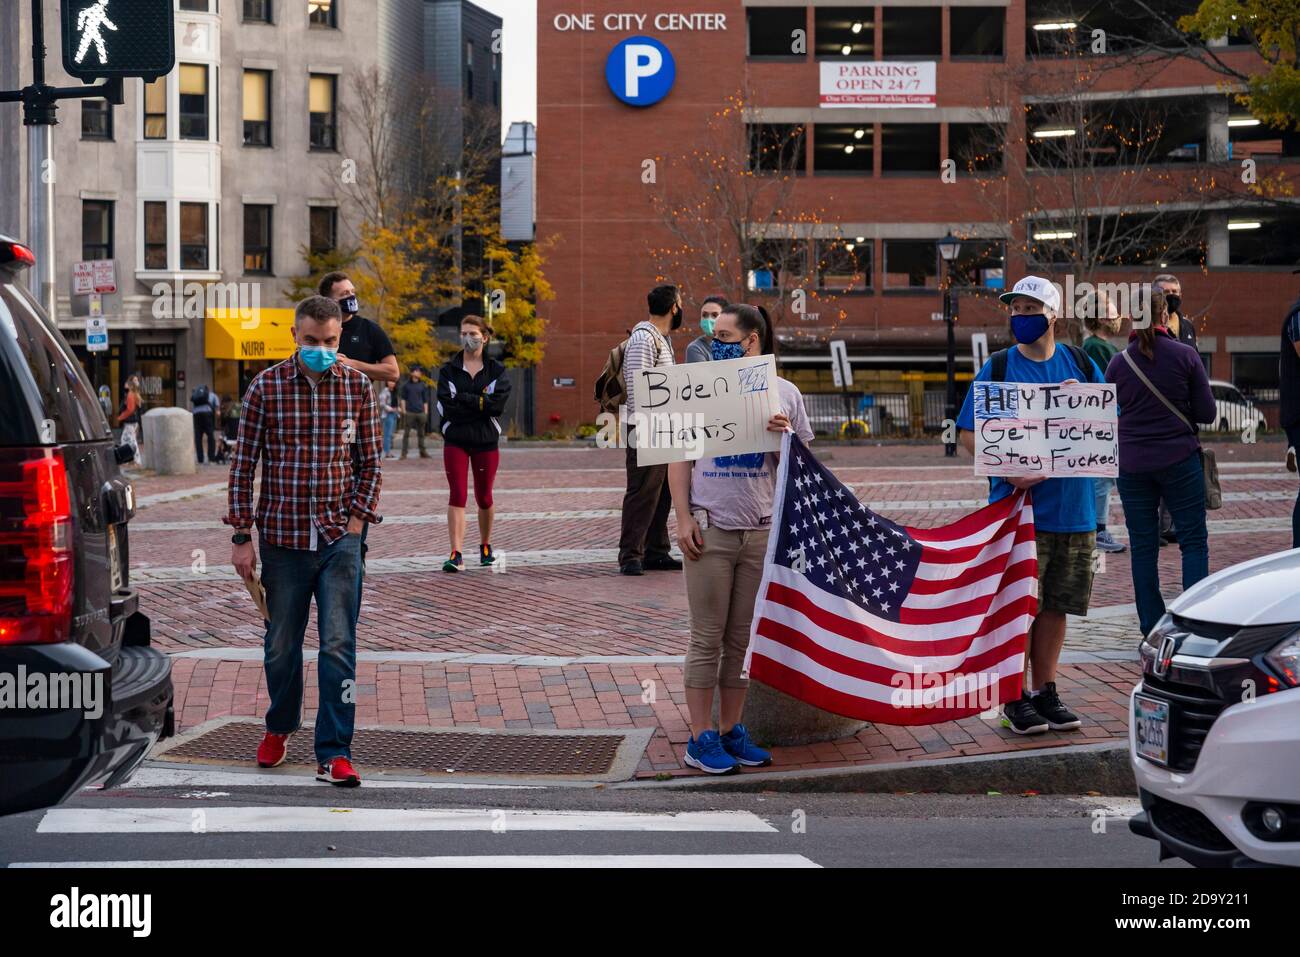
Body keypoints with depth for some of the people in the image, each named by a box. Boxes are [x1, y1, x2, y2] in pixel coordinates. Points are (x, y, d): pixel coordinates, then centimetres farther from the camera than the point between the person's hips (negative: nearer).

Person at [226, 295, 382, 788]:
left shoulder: (357, 386, 1)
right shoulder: (266, 387, -2)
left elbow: (369, 464, 8)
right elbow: (243, 463, 1)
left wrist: (357, 523, -2)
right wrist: (241, 536, -2)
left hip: (339, 538, 0)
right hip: (282, 537, 0)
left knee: (339, 646, -6)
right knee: (281, 646, 12)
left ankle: (333, 754, -2)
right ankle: (279, 727, 37)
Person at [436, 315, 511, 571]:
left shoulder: (496, 370, 5)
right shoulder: (448, 370, 5)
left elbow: (498, 403, -12)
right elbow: (446, 405, -9)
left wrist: (462, 399, -13)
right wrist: (480, 403, -13)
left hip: (486, 441, 1)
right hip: (455, 440, -1)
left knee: (484, 497, 11)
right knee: (458, 495, -11)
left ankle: (485, 546, 32)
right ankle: (456, 555, -16)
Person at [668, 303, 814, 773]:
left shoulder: (785, 393, 6)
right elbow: (679, 458, 4)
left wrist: (785, 438, -14)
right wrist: (684, 519, -5)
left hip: (762, 532, 2)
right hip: (710, 531, -2)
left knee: (744, 639, 9)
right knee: (707, 638, 0)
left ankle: (731, 729, 19)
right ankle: (700, 737, 5)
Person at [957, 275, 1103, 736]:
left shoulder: (1080, 364, 9)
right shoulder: (998, 368, 1)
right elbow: (970, 434, 0)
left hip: (1073, 505, 3)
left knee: (1056, 605, 10)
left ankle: (1045, 691, 21)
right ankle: (1015, 697, 8)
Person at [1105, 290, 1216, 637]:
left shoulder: (1118, 363, 0)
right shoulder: (1185, 356, -6)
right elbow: (1207, 413, -4)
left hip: (1132, 464, 2)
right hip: (1179, 460, -2)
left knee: (1143, 547, 8)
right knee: (1194, 542, 5)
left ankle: (1152, 629, 8)